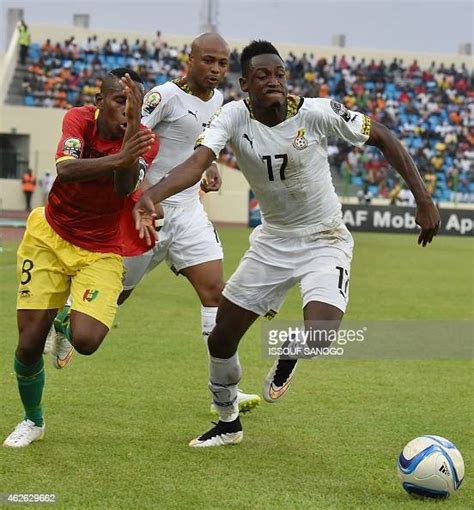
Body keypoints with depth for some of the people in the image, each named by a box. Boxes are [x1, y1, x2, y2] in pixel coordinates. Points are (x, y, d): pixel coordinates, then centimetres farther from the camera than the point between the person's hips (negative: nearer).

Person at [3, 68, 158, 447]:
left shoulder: (145, 141, -14)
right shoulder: (79, 120, -12)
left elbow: (124, 189, -33)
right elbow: (65, 170, -32)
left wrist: (133, 127, -43)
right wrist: (117, 159, -50)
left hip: (101, 254, -1)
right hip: (49, 238, 1)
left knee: (85, 341, -22)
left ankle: (68, 324, 18)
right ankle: (33, 420, 27)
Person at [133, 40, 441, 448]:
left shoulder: (317, 113, -20)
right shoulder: (235, 117, -16)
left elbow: (382, 137, -8)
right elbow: (196, 163, -31)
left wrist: (423, 199, -12)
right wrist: (151, 196, -51)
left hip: (325, 241, -3)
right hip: (272, 239, 3)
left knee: (318, 335, -27)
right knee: (221, 339, 6)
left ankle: (288, 356, 13)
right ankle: (228, 424, 34)